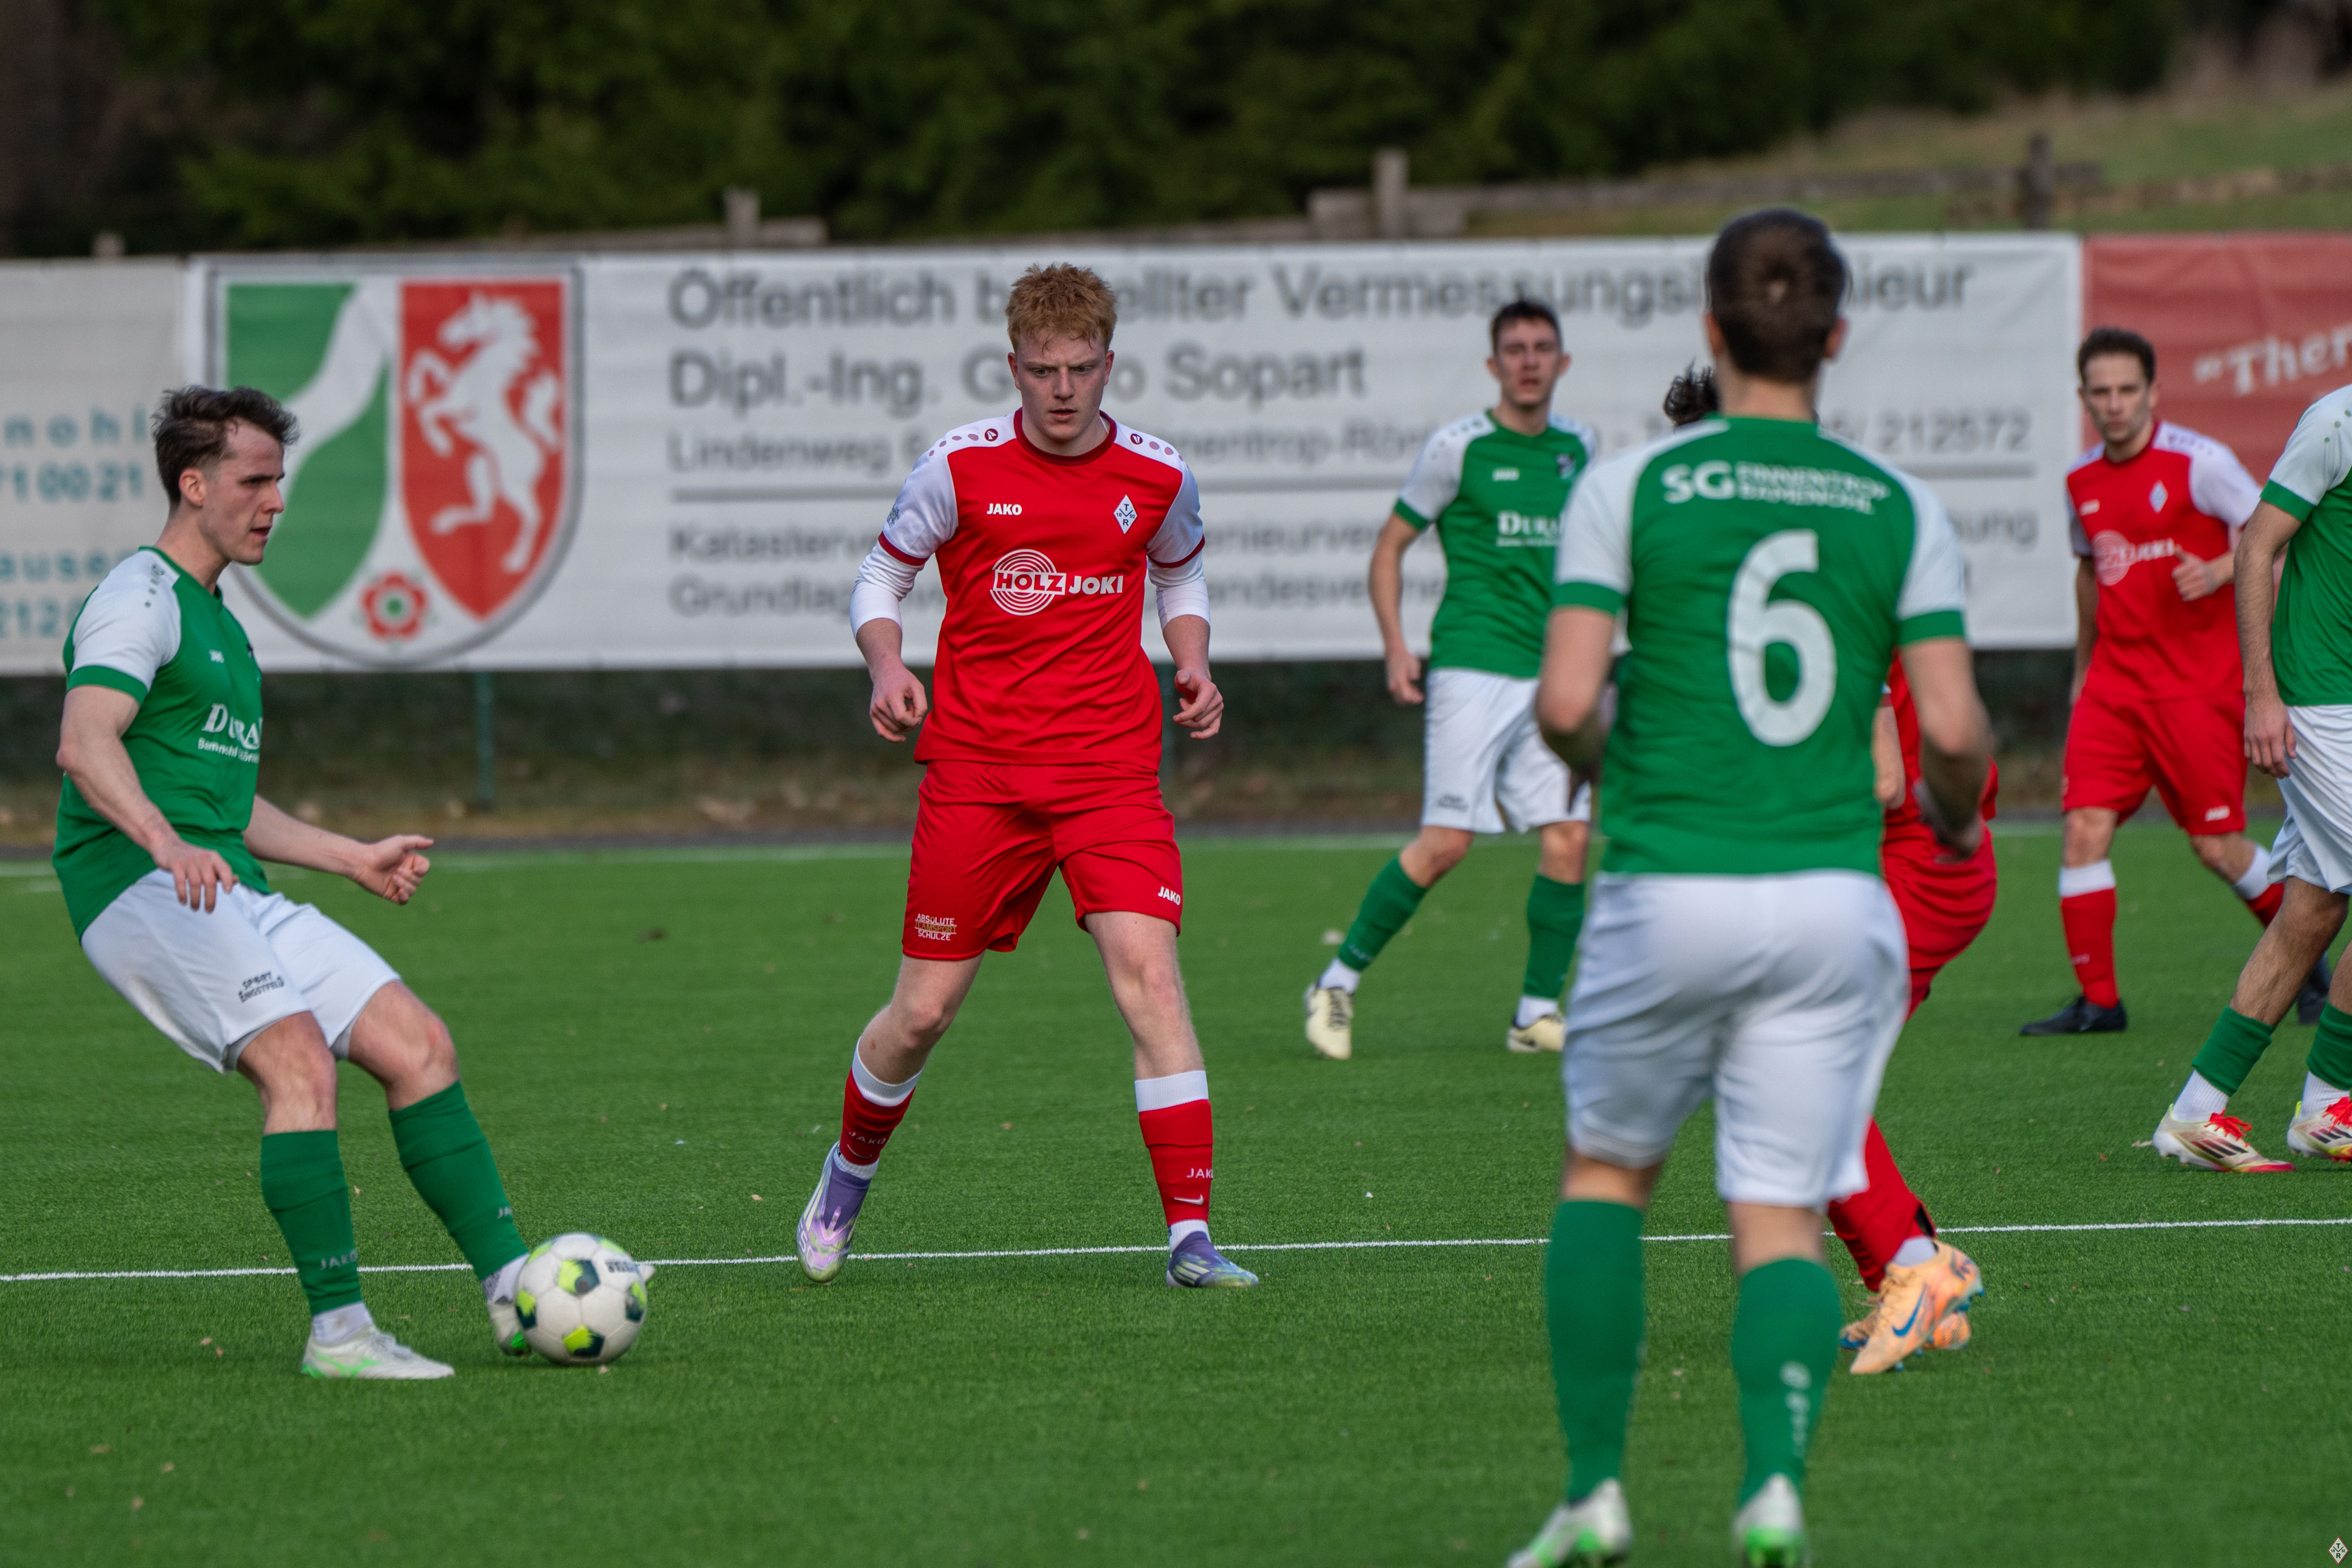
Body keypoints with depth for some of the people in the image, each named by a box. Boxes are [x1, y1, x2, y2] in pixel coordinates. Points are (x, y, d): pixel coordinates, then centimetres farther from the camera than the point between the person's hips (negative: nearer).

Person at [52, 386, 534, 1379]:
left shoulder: (216, 623, 26)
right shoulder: (140, 599, -6)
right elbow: (85, 745, -23)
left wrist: (353, 859, 35)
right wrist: (168, 845, -39)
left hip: (230, 893, 9)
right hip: (141, 890, -9)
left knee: (419, 1044, 0)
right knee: (300, 1061, -26)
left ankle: (512, 1291, 0)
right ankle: (338, 1331, -29)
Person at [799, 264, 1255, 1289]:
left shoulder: (1157, 476, 2)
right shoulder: (958, 466, -4)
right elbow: (880, 578, 9)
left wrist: (1192, 664, 3)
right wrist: (888, 667, -11)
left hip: (1110, 764, 0)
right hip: (974, 764, 0)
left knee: (1148, 972, -18)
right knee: (924, 1011, 3)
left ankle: (1190, 1235, -18)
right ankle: (849, 1173, 34)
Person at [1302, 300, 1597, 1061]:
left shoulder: (1579, 447, 12)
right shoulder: (1459, 448, -4)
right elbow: (1390, 545, 2)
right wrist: (1396, 646, -7)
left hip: (1552, 675, 5)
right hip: (1474, 663, -5)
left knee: (1568, 838, -4)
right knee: (1447, 841, -12)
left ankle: (1538, 1012, 6)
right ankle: (1339, 982, 1)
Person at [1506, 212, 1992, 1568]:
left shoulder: (1631, 487, -3)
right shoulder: (1901, 511, 3)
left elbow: (1567, 705, -9)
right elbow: (1954, 730, -3)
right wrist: (1957, 818, 19)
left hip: (1668, 890, -1)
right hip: (1831, 894, 1)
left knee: (1607, 1168, 19)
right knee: (1783, 1215, 5)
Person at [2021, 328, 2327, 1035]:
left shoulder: (2198, 462, -9)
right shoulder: (2082, 481, 9)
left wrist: (2218, 571, -25)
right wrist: (2082, 667, 28)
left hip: (2198, 682, -5)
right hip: (2114, 680, 5)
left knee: (2217, 845, -3)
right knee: (2085, 826, -9)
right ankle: (2096, 998, -4)